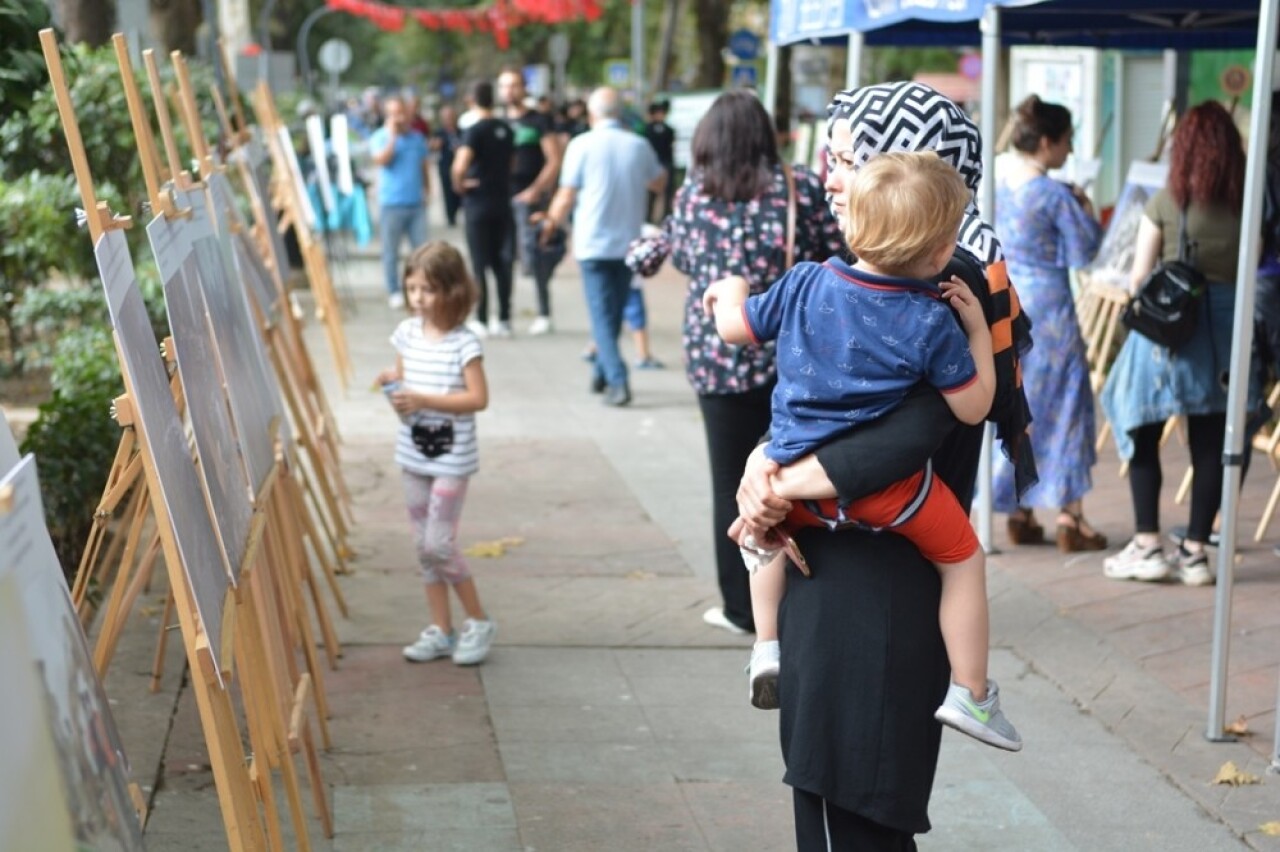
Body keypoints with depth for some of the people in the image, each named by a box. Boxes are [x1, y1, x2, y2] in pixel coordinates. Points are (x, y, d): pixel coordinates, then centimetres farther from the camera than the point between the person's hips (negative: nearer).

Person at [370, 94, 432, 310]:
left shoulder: (417, 137, 12)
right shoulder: (380, 137, -1)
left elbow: (425, 165, 19)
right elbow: (380, 160, -18)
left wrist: (427, 191, 13)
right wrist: (392, 136, -16)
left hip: (416, 202, 4)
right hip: (392, 203, -4)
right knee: (391, 252, 1)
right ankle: (394, 292, 9)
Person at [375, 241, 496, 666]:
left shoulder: (464, 343, -14)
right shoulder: (407, 332, 4)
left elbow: (478, 398, -17)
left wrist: (424, 399, -23)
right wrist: (393, 386, -6)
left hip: (451, 457, -6)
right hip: (413, 452, 6)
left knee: (438, 544, -8)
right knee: (423, 544, 9)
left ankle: (479, 622, 9)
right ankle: (440, 630, 19)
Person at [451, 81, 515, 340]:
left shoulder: (475, 130, -14)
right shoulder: (505, 129, 6)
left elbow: (460, 166, -27)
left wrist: (459, 185, -10)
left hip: (478, 204, -6)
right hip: (502, 201, 6)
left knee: (479, 263, -1)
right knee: (499, 261, 14)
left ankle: (481, 321, -1)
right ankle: (504, 317, 15)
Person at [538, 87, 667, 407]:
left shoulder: (582, 145, -8)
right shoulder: (638, 145, 1)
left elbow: (566, 197, -5)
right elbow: (658, 183, 18)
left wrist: (551, 222, 13)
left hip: (593, 243, -3)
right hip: (628, 244, 3)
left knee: (602, 315, -2)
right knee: (614, 312, 18)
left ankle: (618, 381, -14)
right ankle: (600, 372, 27)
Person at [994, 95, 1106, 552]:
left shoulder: (994, 185, 3)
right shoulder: (1056, 196, -15)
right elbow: (1085, 250, -11)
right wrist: (1085, 208, 5)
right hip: (1048, 310, -6)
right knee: (1062, 407, 4)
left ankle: (1020, 514, 16)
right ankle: (1069, 517, 6)